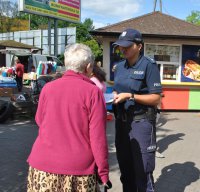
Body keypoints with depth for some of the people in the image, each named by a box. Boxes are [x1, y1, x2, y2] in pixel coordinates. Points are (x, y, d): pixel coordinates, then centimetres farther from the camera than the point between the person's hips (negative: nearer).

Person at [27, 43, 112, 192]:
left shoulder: (48, 88, 0)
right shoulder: (93, 92, -11)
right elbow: (98, 137, -12)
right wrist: (103, 173, -5)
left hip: (43, 168, 4)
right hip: (79, 170, -3)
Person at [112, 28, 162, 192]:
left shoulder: (148, 65, -10)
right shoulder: (119, 66, 9)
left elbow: (156, 99, -13)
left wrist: (130, 96, -20)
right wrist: (115, 96, -2)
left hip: (141, 122, -6)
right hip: (122, 121, 7)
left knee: (143, 170, -1)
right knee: (125, 167, 17)